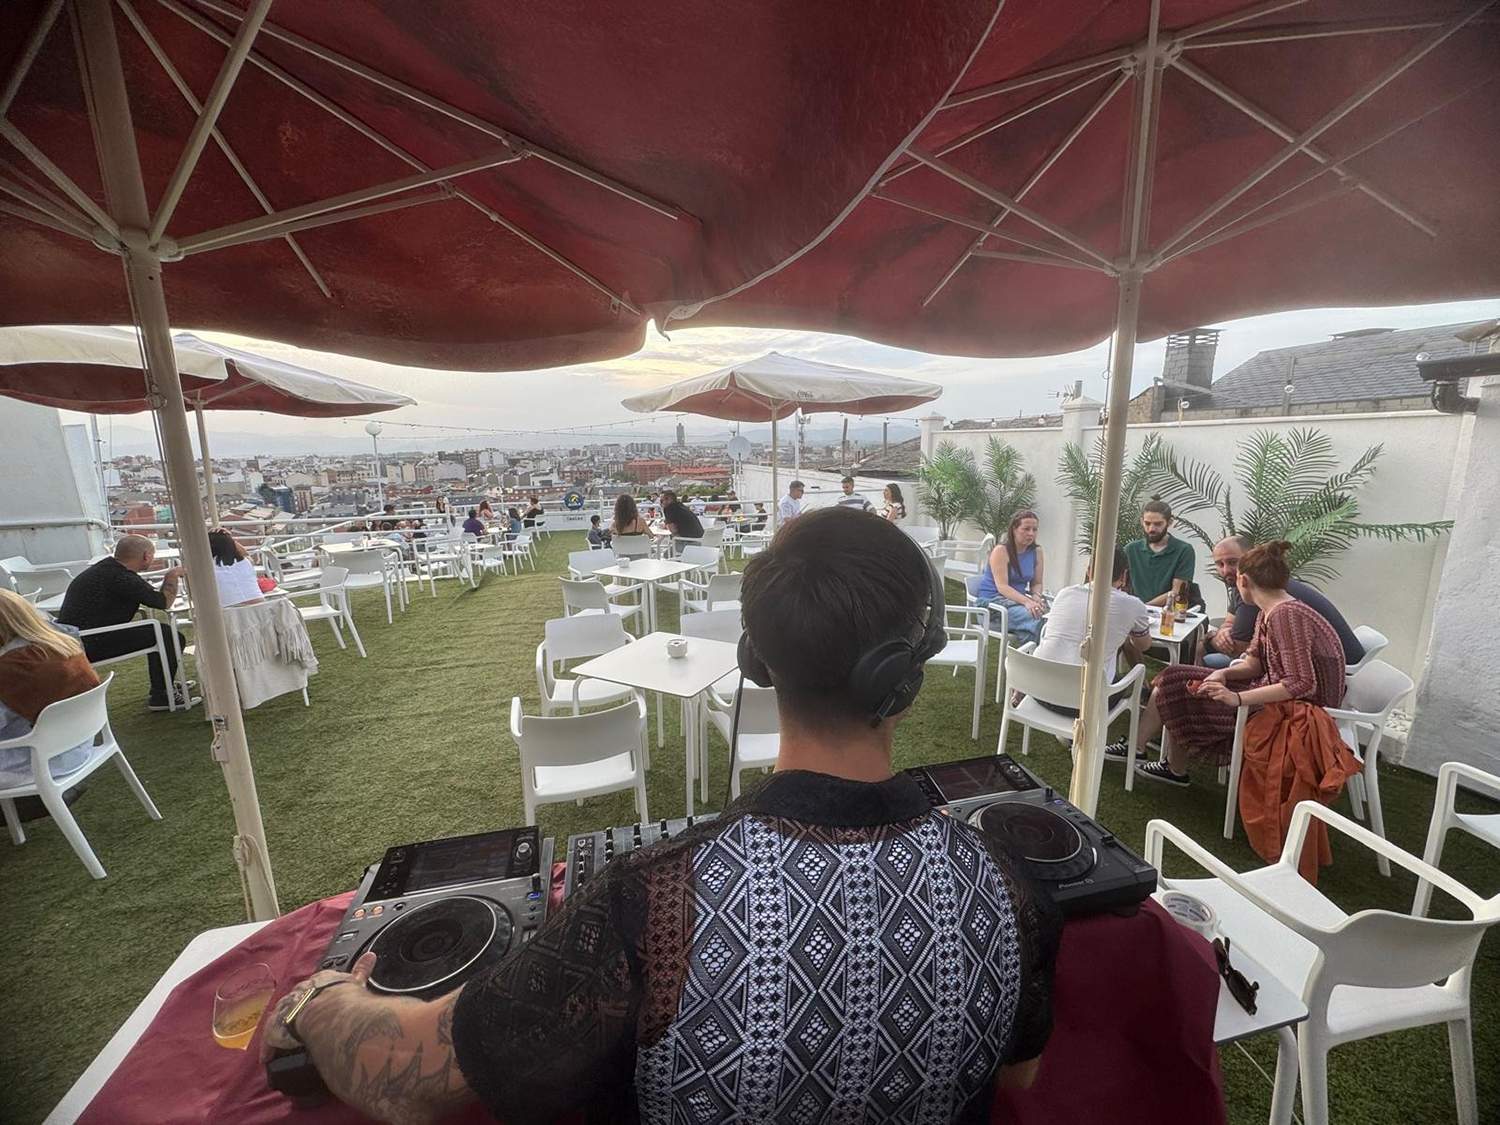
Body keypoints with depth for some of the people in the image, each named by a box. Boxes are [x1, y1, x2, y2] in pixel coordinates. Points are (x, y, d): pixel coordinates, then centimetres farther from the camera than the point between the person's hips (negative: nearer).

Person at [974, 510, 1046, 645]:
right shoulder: (1001, 551, -11)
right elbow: (1002, 586, -20)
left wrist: (1036, 597, -13)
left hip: (1018, 599, 6)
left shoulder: (1036, 551, 8)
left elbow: (1037, 583, 10)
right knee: (1036, 617, -31)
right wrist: (1027, 602, -33)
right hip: (993, 601, -6)